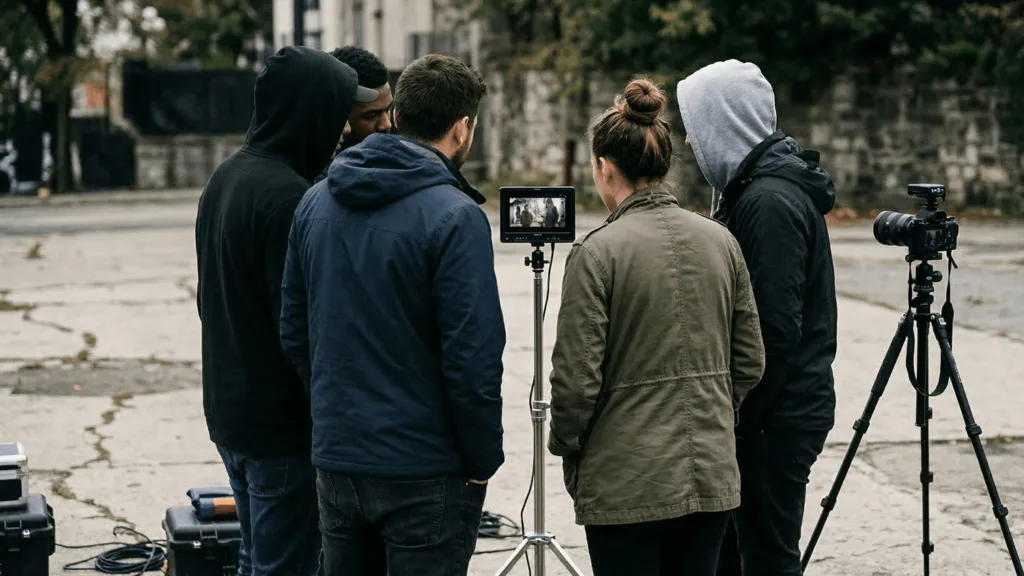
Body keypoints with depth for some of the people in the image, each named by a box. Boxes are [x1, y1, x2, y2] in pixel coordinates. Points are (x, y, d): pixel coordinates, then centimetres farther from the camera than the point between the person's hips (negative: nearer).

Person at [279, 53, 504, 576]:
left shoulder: (316, 201, 5)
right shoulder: (455, 217, -16)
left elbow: (294, 332, 10)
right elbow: (473, 361, -18)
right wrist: (482, 463, -7)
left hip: (335, 455, 6)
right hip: (424, 472, -6)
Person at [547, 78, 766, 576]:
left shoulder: (597, 251, -13)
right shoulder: (720, 240, 4)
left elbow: (576, 377, -13)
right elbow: (750, 362, 9)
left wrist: (567, 448, 3)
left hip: (628, 485, -5)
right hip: (712, 475, 5)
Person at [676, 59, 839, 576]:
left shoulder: (769, 203, -19)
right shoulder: (755, 189, 13)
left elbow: (777, 330, -23)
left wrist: (740, 418, -18)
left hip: (775, 416, -10)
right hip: (780, 411, 10)